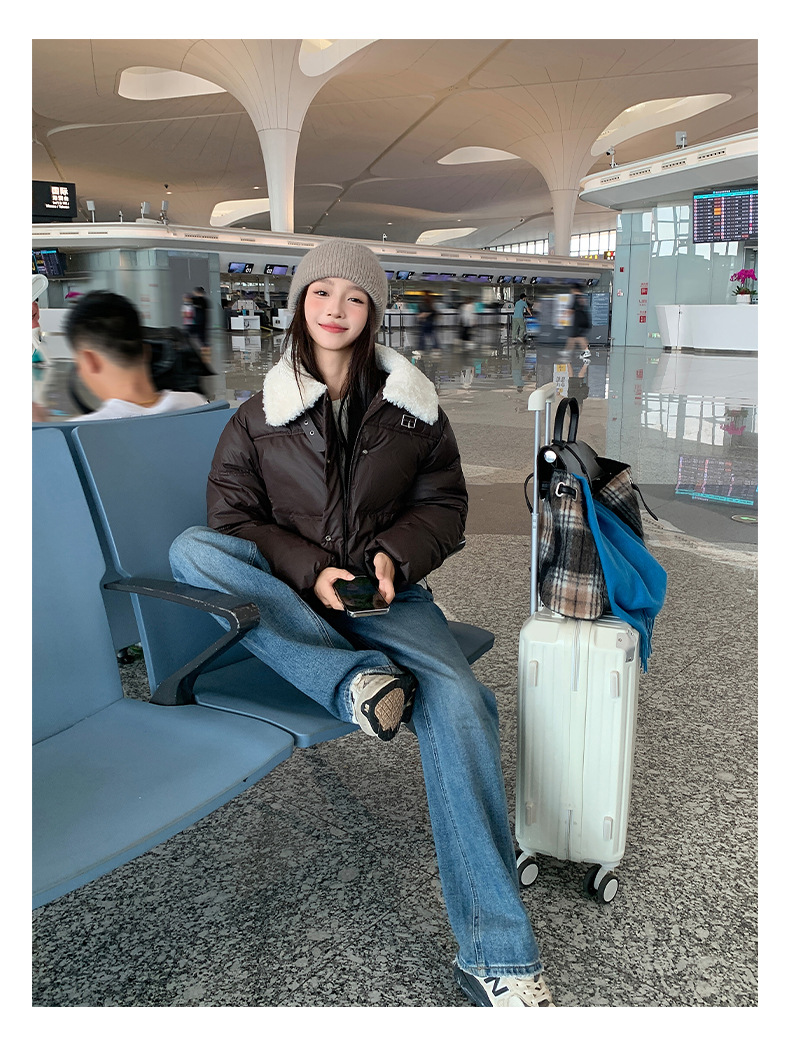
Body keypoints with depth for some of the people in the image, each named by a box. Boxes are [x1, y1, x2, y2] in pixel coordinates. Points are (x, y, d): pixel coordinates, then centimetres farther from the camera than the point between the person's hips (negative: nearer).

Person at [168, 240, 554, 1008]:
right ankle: (354, 680, -32)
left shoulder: (412, 404, 9)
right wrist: (310, 570, -15)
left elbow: (444, 503, 11)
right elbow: (232, 516, 2)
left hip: (386, 594, 0)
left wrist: (393, 555, -10)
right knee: (191, 550, -27)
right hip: (286, 597, 1)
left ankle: (494, 956, -25)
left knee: (458, 701, -31)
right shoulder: (259, 415, 7)